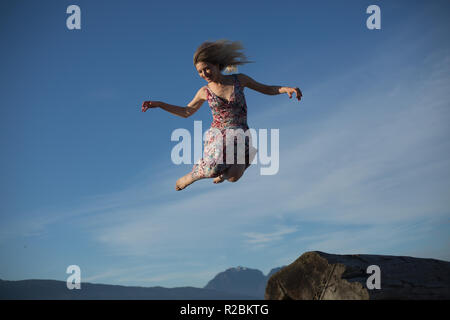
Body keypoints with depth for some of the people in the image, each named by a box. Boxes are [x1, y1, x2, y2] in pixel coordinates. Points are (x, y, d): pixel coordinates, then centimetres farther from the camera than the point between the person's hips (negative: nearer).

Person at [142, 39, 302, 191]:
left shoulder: (239, 79, 4)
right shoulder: (205, 91, 7)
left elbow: (267, 89, 15)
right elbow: (186, 112, 21)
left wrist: (286, 88, -5)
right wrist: (158, 104, 13)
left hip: (240, 137, 0)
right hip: (217, 134, 1)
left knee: (233, 177, -26)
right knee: (212, 171, -28)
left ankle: (224, 171, 12)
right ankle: (194, 174, 8)